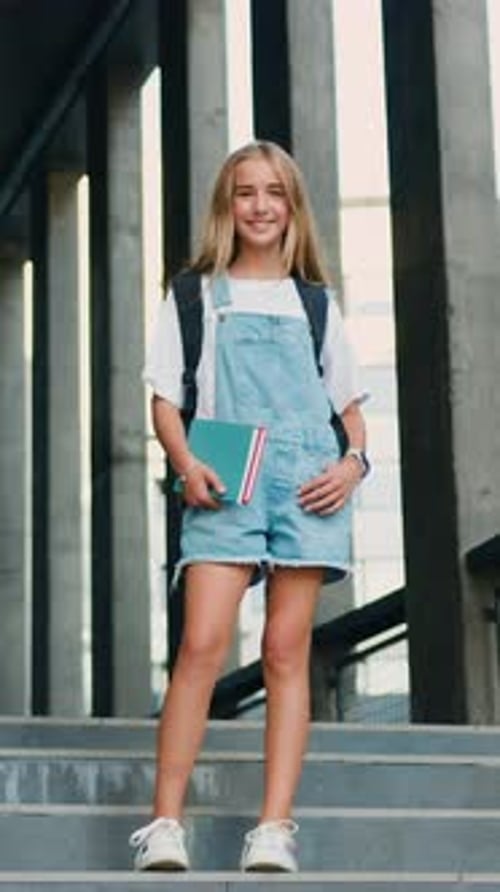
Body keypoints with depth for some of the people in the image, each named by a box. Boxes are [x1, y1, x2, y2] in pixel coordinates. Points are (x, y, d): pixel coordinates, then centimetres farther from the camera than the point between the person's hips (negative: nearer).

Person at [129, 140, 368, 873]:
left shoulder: (316, 304, 19)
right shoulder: (195, 296, 14)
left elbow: (350, 405, 18)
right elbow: (166, 399, 9)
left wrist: (352, 464, -3)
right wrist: (186, 464, -10)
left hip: (308, 482, 2)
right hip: (224, 485, -2)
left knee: (287, 651, -2)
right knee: (202, 645, -15)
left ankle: (275, 828, -3)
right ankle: (166, 824, -13)